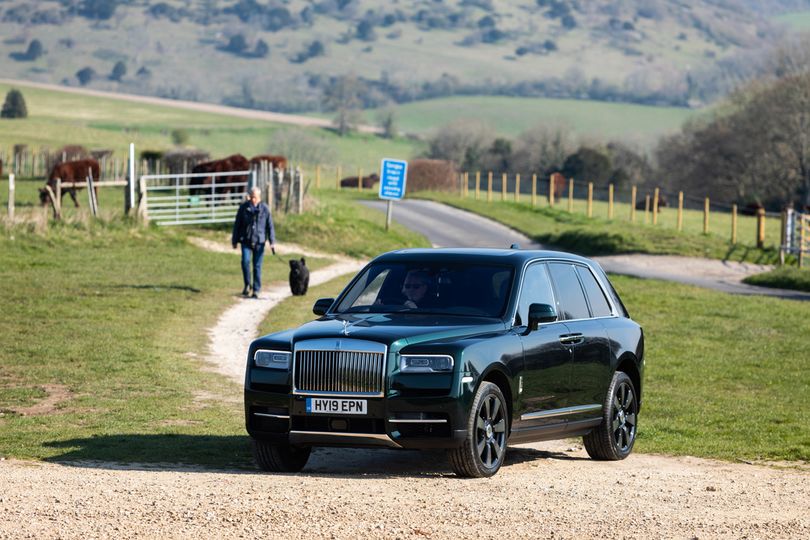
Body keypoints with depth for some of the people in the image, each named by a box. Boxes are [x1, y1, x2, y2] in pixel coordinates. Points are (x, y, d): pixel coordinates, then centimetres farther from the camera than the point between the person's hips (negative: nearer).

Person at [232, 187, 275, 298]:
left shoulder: (265, 209, -1)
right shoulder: (244, 207, 0)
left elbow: (270, 226, 0)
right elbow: (237, 225, 7)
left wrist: (272, 242, -7)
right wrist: (234, 240, 8)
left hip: (259, 242, 0)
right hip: (246, 240, 0)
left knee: (257, 266, -1)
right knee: (245, 261, -17)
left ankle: (256, 290, 7)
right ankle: (247, 285, 2)